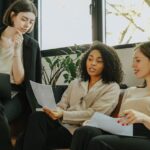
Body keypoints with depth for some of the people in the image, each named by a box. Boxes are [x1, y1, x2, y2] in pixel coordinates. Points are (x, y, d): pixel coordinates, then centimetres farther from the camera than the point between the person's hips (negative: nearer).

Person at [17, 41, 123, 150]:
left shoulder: (112, 88, 4)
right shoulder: (76, 83, 23)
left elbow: (93, 115, -9)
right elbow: (62, 105, 13)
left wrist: (63, 115, -19)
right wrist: (54, 111, -12)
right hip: (63, 124, 5)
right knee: (38, 117, -29)